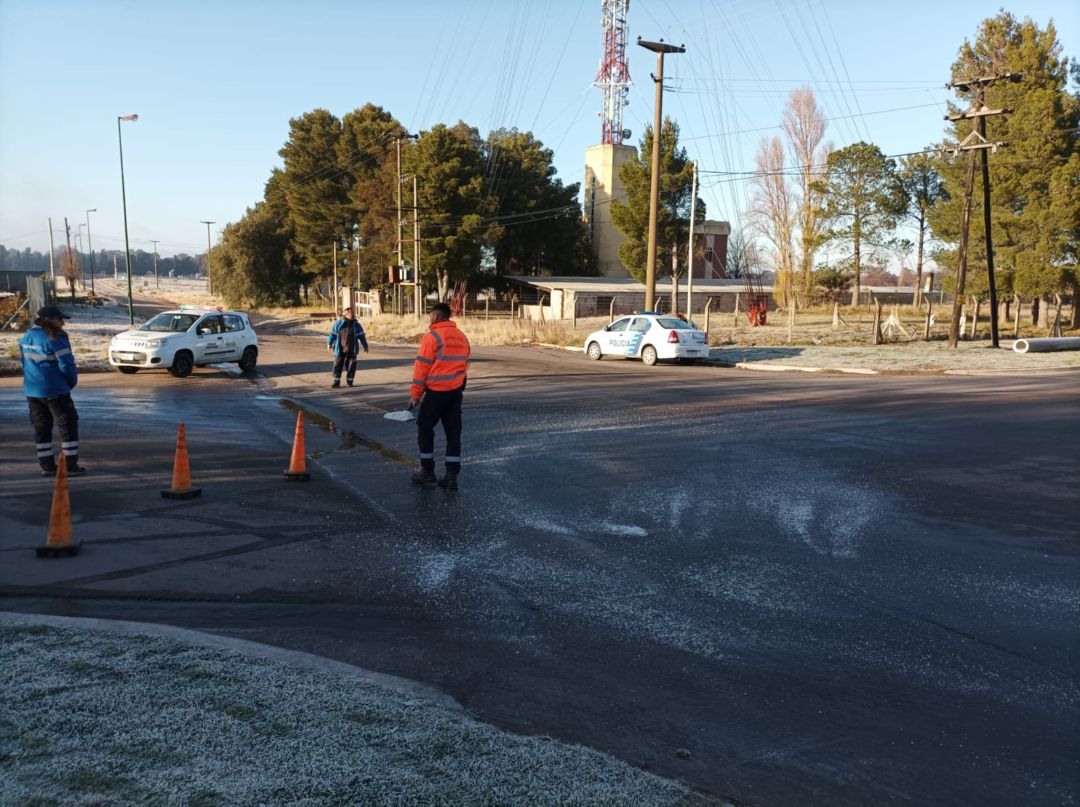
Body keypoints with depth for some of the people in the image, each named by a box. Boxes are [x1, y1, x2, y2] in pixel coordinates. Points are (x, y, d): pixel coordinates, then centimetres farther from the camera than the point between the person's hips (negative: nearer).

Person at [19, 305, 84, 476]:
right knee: (68, 425, 2)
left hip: (32, 391, 8)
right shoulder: (55, 339, -16)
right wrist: (72, 381, -1)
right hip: (54, 391, -8)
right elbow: (66, 364, -18)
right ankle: (71, 464, 1)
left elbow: (24, 361, 15)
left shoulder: (26, 338, 9)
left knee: (41, 428, 12)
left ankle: (47, 466, 14)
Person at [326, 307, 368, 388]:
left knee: (351, 366, 3)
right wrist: (329, 344, -3)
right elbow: (332, 334, 2)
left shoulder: (356, 324, 4)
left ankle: (349, 381, 17)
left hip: (352, 350, 1)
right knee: (338, 365, 0)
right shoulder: (338, 324, -1)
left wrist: (365, 346, 9)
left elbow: (361, 335, 8)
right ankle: (336, 382, 8)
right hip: (340, 349, -1)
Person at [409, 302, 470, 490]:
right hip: (456, 391, 6)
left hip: (436, 391, -6)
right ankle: (451, 476, 8)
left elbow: (422, 367, -10)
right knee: (453, 431, 8)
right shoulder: (462, 337, 9)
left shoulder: (432, 336, -11)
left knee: (425, 429, 9)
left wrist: (415, 394, -4)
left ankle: (428, 473, 12)